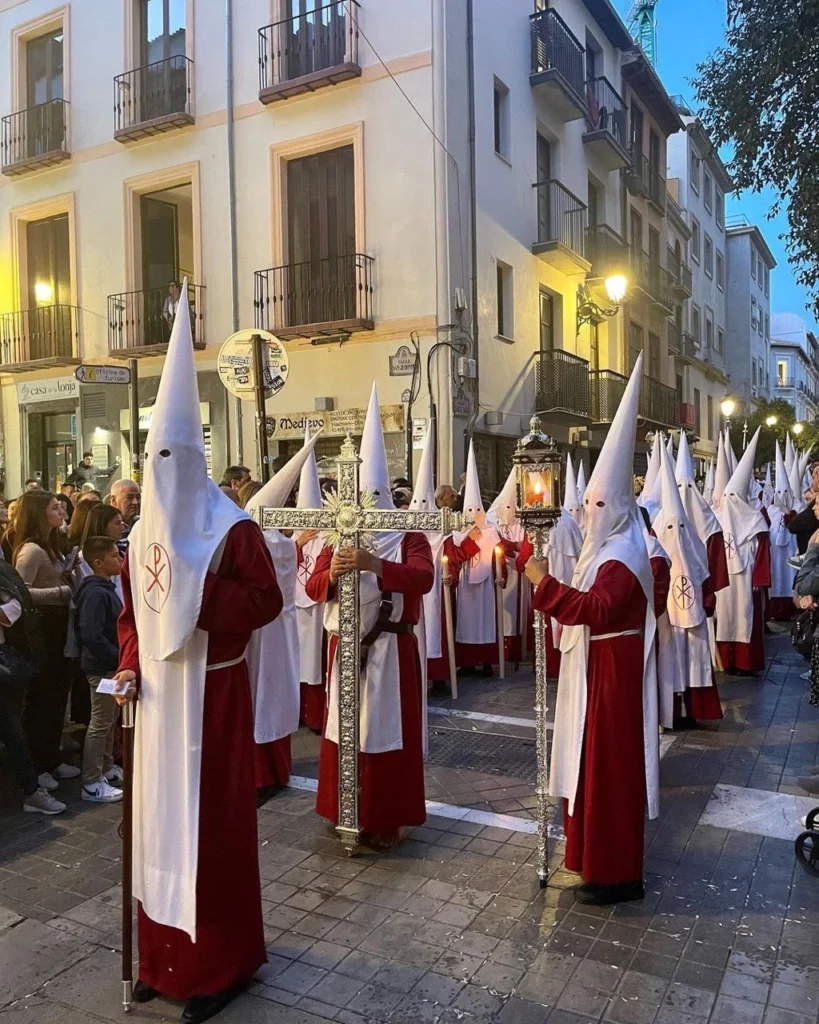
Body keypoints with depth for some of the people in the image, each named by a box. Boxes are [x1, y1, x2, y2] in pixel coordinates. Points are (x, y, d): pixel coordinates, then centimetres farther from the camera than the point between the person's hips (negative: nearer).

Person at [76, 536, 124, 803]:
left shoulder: (106, 588, 10)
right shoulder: (95, 593, -21)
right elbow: (91, 635, -27)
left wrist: (122, 655, 9)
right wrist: (120, 657, -23)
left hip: (111, 664, 10)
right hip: (102, 667, -10)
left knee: (111, 719, 20)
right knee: (100, 723, -1)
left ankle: (107, 767, 34)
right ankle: (92, 784, 8)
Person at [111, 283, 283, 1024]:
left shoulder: (231, 529, -12)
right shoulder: (143, 535, 9)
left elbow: (266, 600, -15)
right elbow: (132, 608, 14)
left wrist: (201, 587, -25)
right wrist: (129, 662, 0)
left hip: (211, 690, -6)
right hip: (158, 692, 7)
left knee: (209, 820, 2)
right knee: (160, 816, 15)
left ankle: (222, 963, 19)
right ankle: (167, 954, 32)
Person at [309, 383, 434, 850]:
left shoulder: (408, 537, -4)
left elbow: (424, 578, -22)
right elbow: (313, 587, 1)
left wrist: (375, 565, -35)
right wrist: (332, 572, -23)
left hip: (391, 648, -3)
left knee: (387, 729, 2)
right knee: (344, 727, 9)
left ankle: (386, 818, 15)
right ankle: (346, 810, 25)